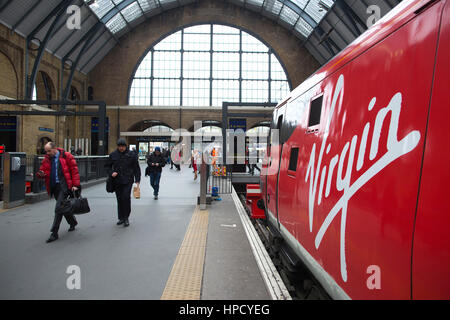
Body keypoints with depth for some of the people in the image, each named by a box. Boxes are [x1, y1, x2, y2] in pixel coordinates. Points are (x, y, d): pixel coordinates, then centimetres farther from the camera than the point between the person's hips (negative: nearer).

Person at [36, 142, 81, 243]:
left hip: (64, 185, -6)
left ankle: (54, 233, -6)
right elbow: (42, 170, 15)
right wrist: (41, 174, -12)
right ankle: (73, 222, 39)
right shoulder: (47, 159, 11)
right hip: (54, 187, 6)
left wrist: (75, 185, -10)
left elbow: (74, 170, -5)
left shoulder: (66, 156, -4)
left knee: (59, 208, -12)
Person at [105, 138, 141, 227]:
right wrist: (111, 173, -4)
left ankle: (126, 218, 1)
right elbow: (107, 166, 16)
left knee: (126, 197, -12)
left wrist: (137, 180, -1)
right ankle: (121, 218, 21)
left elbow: (136, 168, 4)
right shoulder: (113, 155, 5)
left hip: (128, 181, -3)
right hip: (117, 181, 3)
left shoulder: (131, 155, 0)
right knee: (119, 199, 9)